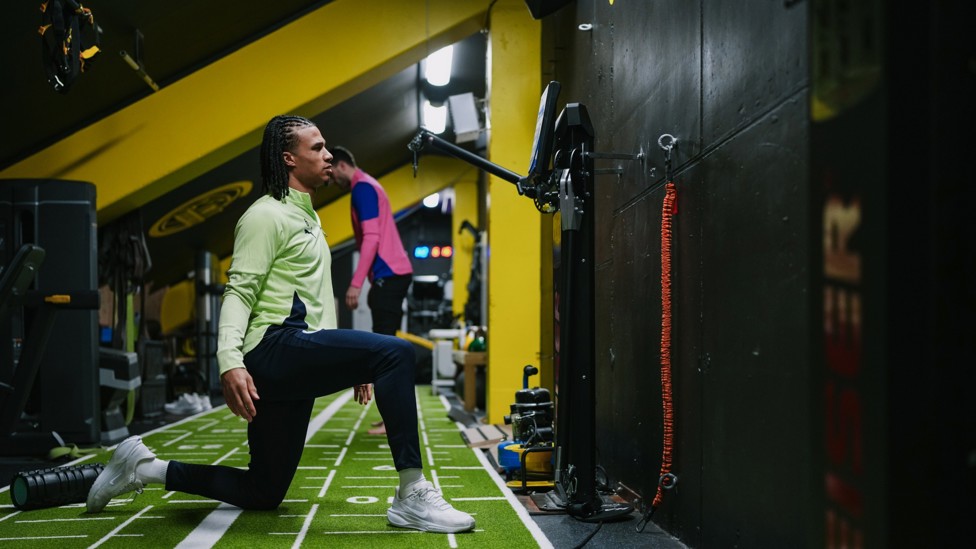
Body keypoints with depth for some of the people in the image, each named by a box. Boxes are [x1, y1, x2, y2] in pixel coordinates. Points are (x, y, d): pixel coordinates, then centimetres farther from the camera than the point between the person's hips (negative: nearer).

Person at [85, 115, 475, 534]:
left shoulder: (306, 217, 26)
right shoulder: (267, 215, -3)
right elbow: (239, 293, -12)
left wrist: (352, 363, 26)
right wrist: (230, 362, -27)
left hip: (298, 364, 10)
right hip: (274, 347, -10)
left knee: (263, 493, 12)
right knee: (395, 353, -27)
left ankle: (144, 467, 21)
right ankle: (412, 496, -27)